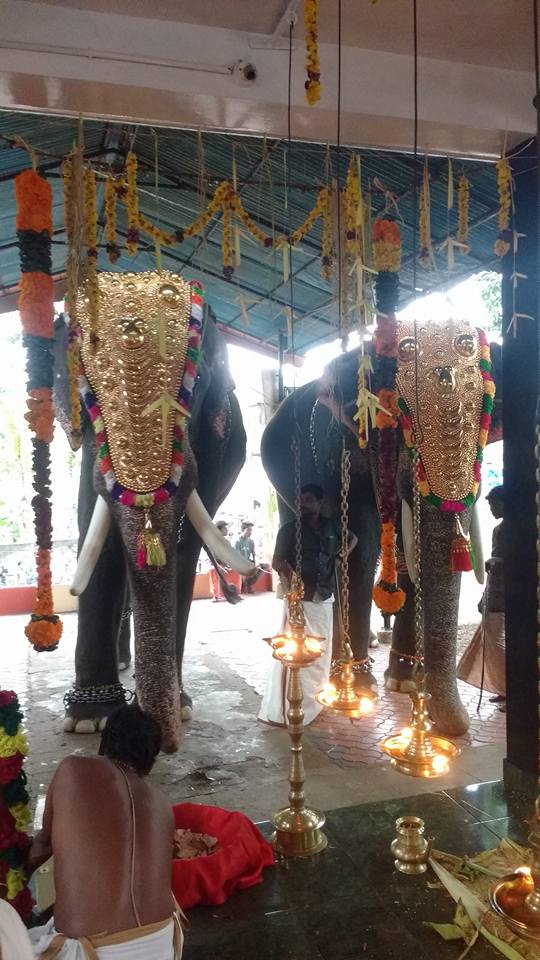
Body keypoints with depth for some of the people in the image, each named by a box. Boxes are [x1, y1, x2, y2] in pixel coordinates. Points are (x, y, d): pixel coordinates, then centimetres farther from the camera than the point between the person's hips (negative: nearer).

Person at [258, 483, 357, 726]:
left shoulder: (332, 528, 10)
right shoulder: (290, 529, -2)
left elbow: (353, 539, 29)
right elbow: (277, 562, -10)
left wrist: (341, 557, 11)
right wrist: (294, 582, -27)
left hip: (324, 597, 5)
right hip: (299, 598, -5)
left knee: (321, 652, 13)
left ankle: (314, 702, 30)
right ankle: (281, 710, -6)